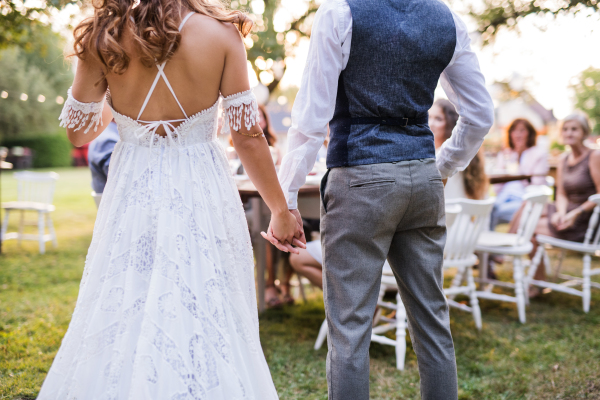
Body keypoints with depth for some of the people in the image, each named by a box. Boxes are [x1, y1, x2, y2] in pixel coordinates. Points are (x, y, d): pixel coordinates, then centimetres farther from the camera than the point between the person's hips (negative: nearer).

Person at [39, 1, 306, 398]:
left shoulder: (103, 37, -3)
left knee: (120, 322, 14)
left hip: (133, 194, 2)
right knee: (210, 328, 9)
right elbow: (248, 136, -6)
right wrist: (281, 211, 5)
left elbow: (79, 131, 6)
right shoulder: (219, 33, -7)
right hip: (202, 196, -1)